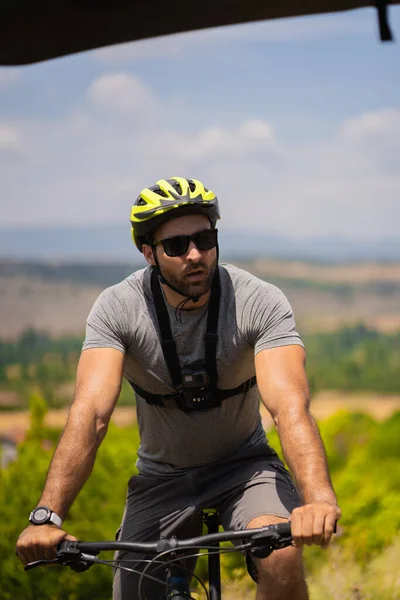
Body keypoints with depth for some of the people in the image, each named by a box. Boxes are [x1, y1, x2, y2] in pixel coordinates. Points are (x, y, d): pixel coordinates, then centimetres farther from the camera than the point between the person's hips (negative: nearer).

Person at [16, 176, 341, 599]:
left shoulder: (261, 303, -23)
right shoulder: (117, 309, -20)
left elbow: (289, 406, -36)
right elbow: (90, 413, -32)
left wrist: (319, 498, -55)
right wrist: (46, 516, -47)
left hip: (243, 465, -2)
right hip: (163, 475, 2)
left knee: (282, 558, -30)